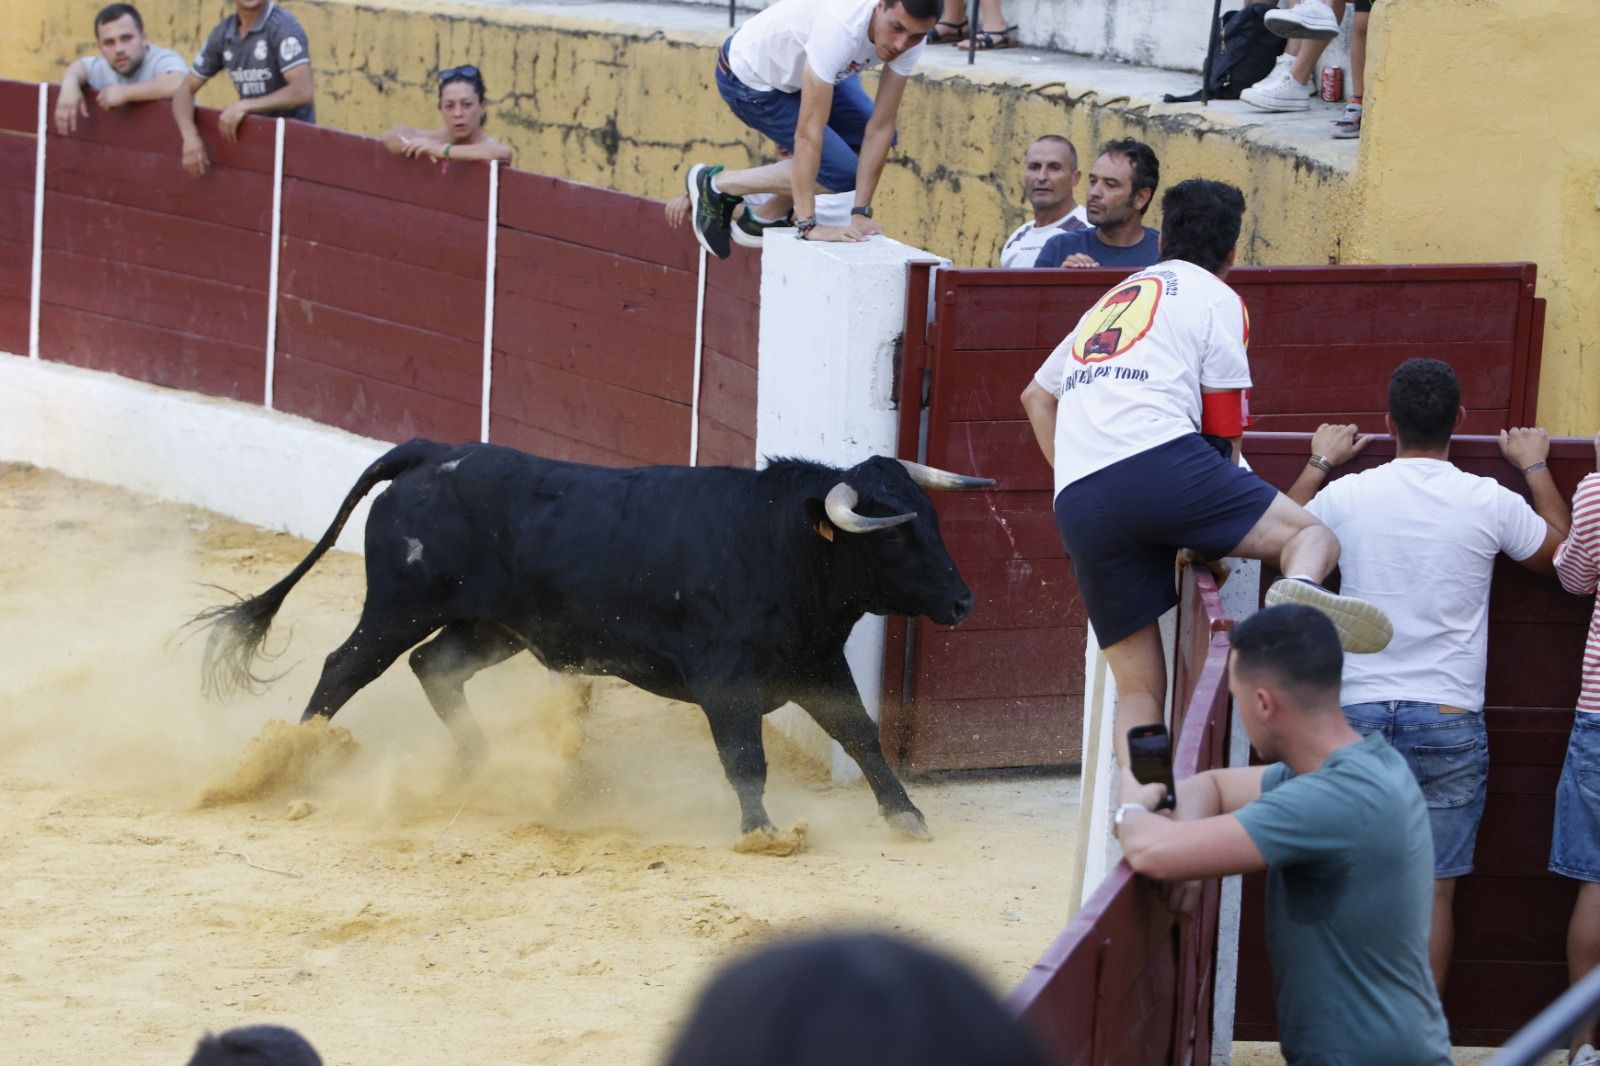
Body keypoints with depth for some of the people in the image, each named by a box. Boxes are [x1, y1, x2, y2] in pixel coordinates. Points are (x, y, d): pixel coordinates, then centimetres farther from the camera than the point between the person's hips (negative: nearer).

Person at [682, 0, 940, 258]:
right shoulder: (840, 27, -43)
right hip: (750, 79, -8)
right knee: (841, 171, -14)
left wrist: (861, 212, -19)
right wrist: (807, 224, -40)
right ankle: (716, 185, 3)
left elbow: (880, 127, -16)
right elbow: (808, 132, -40)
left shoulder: (909, 35, -21)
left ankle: (768, 216, 14)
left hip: (796, 69, 8)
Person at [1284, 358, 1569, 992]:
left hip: (1357, 715, 1)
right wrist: (1536, 468, 27)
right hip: (1449, 721, -1)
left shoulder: (1347, 495, -3)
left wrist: (1320, 464, 31)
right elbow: (1563, 553, 14)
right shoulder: (1489, 504, -6)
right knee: (1434, 889, 4)